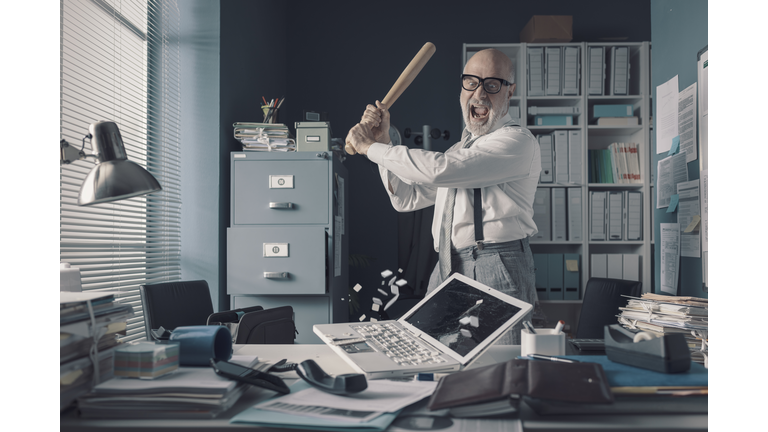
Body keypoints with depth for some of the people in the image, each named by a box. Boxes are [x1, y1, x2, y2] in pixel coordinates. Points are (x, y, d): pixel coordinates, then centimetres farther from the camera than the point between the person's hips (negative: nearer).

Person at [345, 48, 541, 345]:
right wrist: (383, 142, 12)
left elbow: (437, 170, -17)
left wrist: (370, 147, -6)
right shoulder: (460, 148, 24)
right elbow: (408, 198, 23)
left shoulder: (518, 142, -6)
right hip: (447, 269, 7)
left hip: (496, 268, -7)